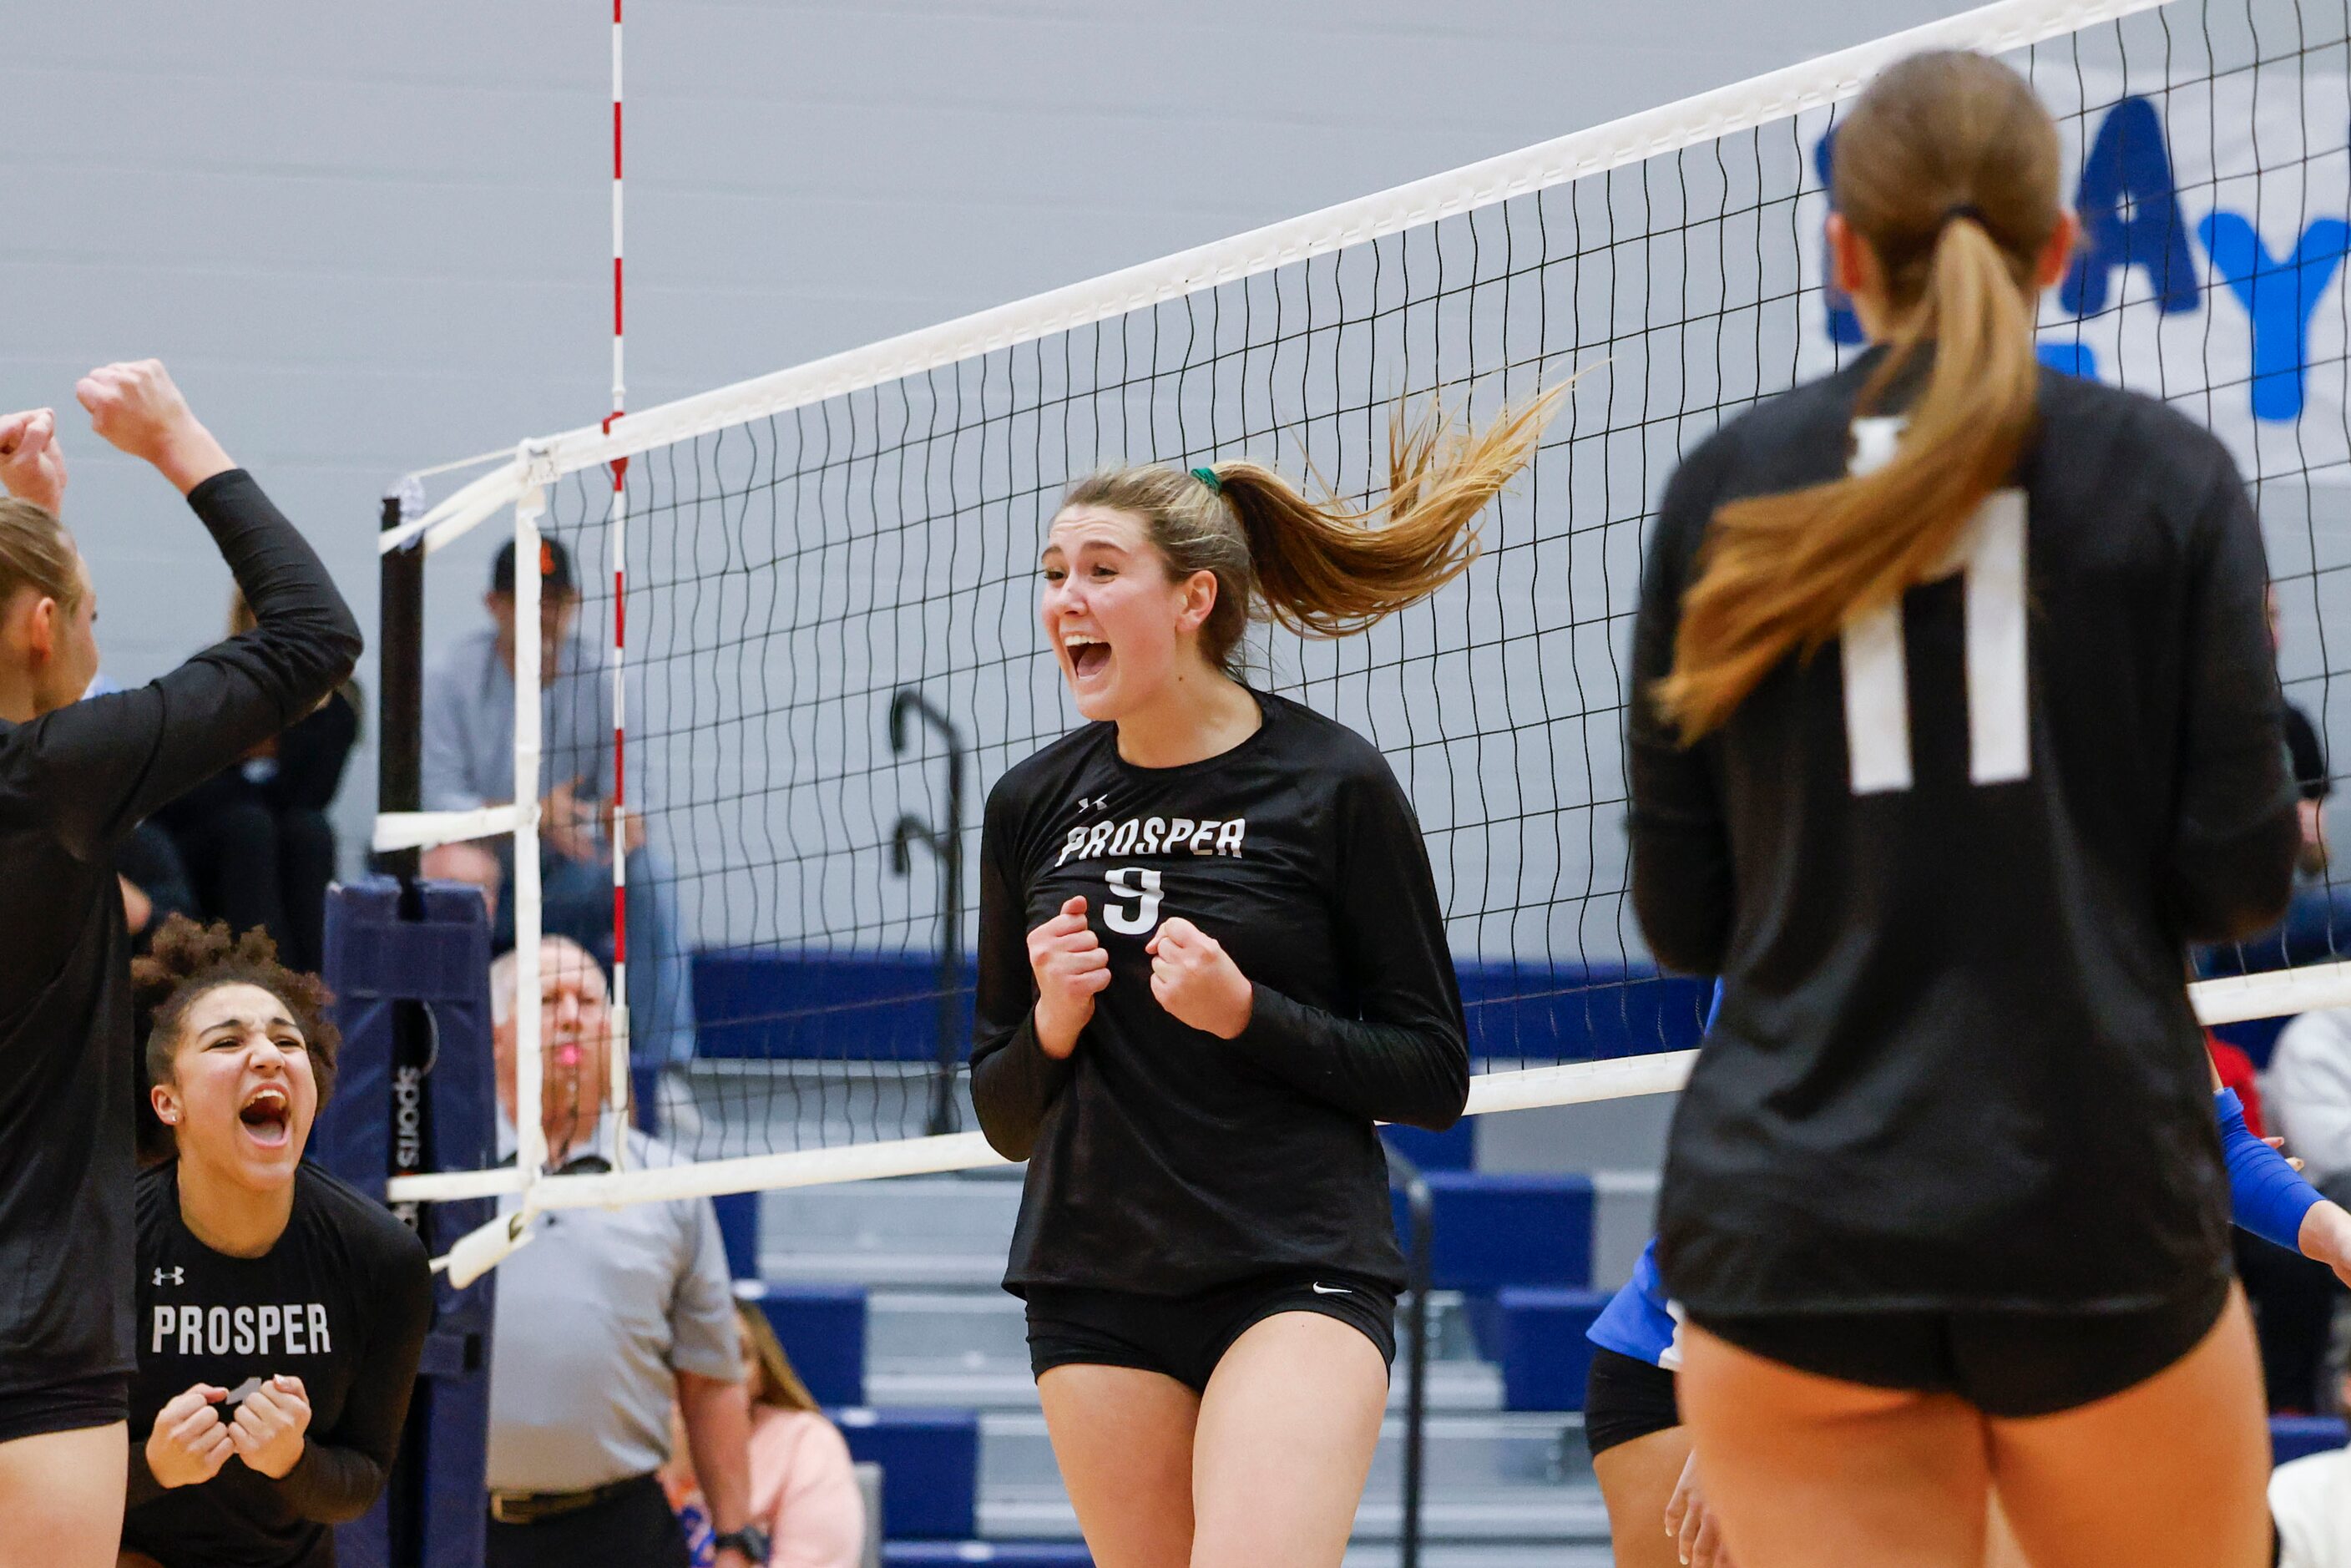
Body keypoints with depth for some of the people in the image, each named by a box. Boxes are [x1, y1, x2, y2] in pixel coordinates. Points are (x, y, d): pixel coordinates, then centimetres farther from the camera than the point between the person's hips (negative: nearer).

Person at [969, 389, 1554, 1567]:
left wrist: (1248, 1016, -15)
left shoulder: (1332, 786, -3)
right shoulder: (1033, 807, 10)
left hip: (1298, 1276, -4)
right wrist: (1050, 1024, -6)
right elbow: (1005, 1119, 15)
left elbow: (1434, 1076, -2)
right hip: (1094, 1284, 5)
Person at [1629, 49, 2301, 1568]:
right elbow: (2238, 874, -1)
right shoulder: (2168, 476, 1)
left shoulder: (1730, 493, 6)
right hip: (2097, 1212, -1)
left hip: (1789, 1224, 1)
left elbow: (1683, 913, 7)